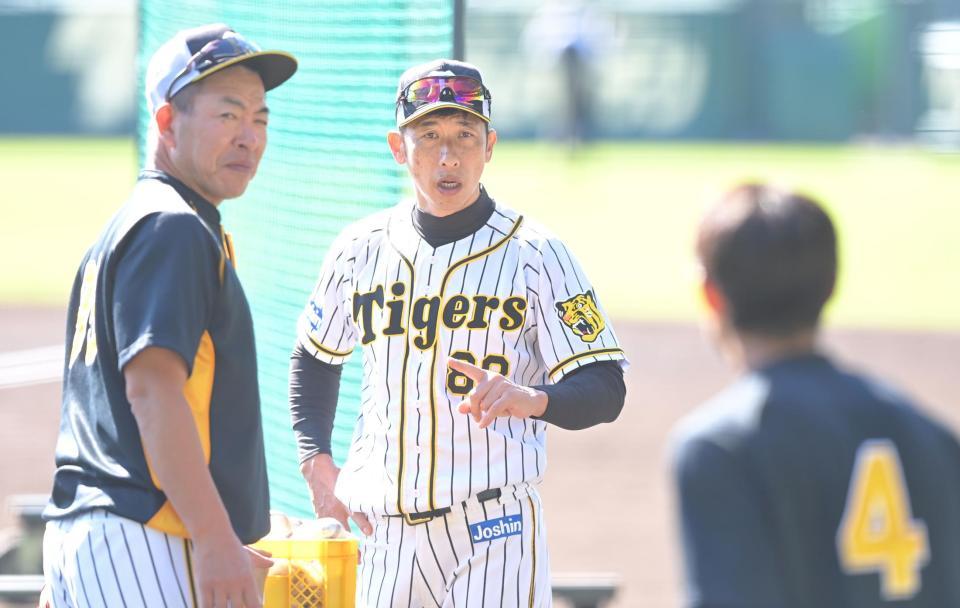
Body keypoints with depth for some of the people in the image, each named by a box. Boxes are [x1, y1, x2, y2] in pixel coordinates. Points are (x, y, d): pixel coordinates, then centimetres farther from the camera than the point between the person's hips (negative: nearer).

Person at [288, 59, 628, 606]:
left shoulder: (535, 253, -4)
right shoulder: (361, 249, 8)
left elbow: (606, 391, -7)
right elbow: (315, 359, 25)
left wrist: (533, 400, -27)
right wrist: (317, 464, 12)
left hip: (495, 529, -4)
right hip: (387, 534, 4)